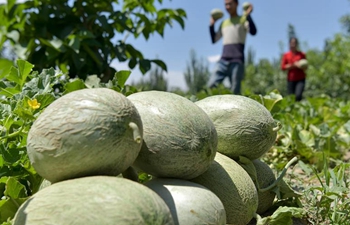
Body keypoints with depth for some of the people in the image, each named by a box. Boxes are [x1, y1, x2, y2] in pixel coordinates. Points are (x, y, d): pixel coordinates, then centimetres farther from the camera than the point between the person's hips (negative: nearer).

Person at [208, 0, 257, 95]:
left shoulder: (243, 20, 9)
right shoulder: (223, 23, 23)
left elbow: (253, 32, -9)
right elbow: (214, 40, 21)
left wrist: (248, 15, -11)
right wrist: (212, 25, 15)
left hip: (237, 61, -4)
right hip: (223, 60, 4)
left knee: (235, 91, -6)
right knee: (211, 85, -11)